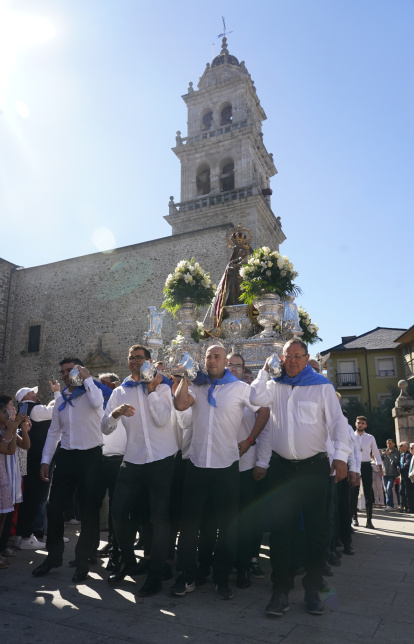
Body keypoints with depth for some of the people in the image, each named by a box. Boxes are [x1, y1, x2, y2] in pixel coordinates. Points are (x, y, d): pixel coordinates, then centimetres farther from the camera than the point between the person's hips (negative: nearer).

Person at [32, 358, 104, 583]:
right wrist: (45, 460, 11)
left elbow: (97, 403, -27)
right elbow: (54, 431, 17)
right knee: (54, 507, 8)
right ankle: (53, 556, 28)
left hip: (90, 457, -5)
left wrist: (87, 378, -16)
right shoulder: (61, 400, 14)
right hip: (66, 457, 5)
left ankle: (82, 561, 19)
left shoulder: (93, 392, -2)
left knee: (89, 511, 4)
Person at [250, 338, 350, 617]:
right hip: (281, 466, 2)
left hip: (314, 466, -2)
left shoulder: (322, 386, 0)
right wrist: (266, 370, -4)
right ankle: (281, 590, 16)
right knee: (280, 529, 5)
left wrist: (341, 456, -13)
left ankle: (312, 589, 22)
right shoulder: (275, 385, 9)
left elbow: (337, 421, -4)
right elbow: (256, 399, -10)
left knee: (316, 528, 7)